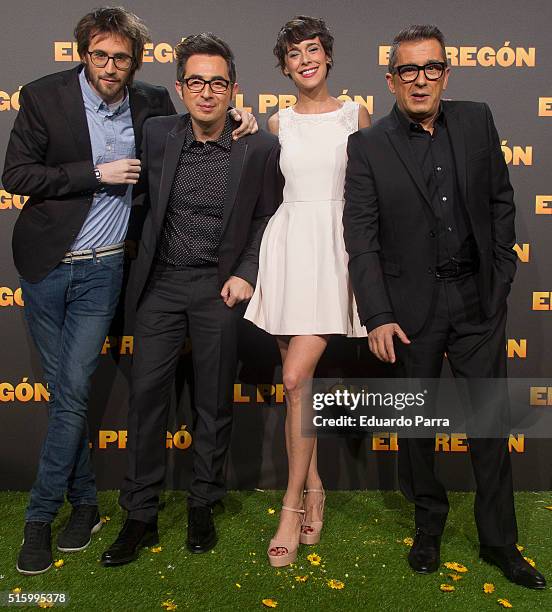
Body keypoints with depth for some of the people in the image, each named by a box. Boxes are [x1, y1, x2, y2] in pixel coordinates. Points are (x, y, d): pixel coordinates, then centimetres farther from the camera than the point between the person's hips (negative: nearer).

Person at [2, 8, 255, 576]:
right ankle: (84, 502, 25)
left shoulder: (150, 104, 2)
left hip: (101, 270, 0)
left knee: (73, 389, -5)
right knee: (62, 387, 7)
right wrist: (96, 173, -15)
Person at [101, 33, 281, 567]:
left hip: (219, 286, -2)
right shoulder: (156, 134, 1)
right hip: (161, 283, 2)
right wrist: (139, 264, 7)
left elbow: (267, 218, 2)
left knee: (213, 401, 7)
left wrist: (245, 273, -8)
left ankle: (203, 506, 26)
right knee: (146, 393, 1)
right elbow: (145, 200, 13)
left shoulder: (260, 147, -5)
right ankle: (140, 515, 16)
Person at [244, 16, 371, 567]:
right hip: (288, 243, 3)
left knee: (297, 378, -13)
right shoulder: (277, 123, 13)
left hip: (336, 246, -2)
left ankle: (293, 501, 2)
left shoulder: (356, 116, 8)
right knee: (299, 380, 5)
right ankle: (313, 486, 21)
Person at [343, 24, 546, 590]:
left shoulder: (476, 121, 5)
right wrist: (378, 317, -14)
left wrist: (502, 274, 6)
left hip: (478, 298, 3)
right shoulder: (367, 146, -5)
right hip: (413, 305, -2)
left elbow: (500, 200, 12)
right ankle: (428, 525, 34)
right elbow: (361, 239, -8)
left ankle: (499, 542, 26)